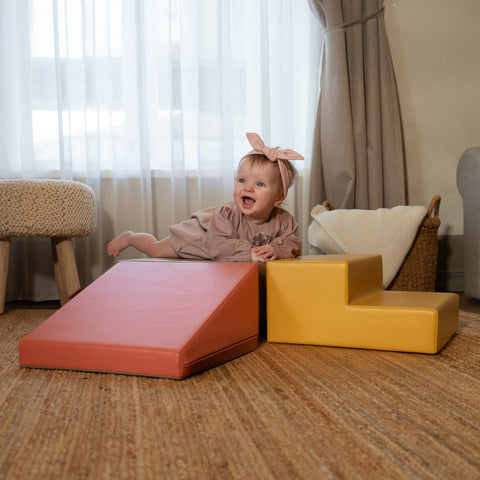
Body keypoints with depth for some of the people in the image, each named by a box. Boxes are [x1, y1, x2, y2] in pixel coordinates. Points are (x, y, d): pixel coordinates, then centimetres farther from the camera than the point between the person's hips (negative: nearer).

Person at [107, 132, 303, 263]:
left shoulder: (283, 220, -30)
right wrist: (250, 253, -57)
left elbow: (294, 243, -26)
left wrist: (276, 250, -48)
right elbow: (217, 245, -49)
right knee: (156, 250, 14)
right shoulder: (226, 215, -43)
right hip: (201, 233, -3)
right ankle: (129, 237, 44)